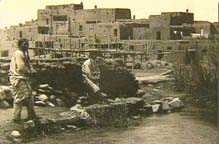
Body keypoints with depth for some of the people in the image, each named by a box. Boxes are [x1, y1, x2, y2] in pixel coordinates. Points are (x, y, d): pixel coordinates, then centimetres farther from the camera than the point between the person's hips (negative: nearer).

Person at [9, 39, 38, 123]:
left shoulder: (25, 54, 16)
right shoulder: (18, 53, -16)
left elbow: (28, 64, 18)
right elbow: (21, 67, -24)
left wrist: (32, 70, -2)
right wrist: (29, 72, -10)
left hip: (23, 78, 11)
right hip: (17, 79, -11)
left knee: (29, 96, 14)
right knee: (20, 97, -7)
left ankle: (31, 115, 24)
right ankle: (16, 117, 0)